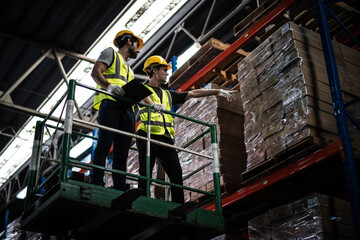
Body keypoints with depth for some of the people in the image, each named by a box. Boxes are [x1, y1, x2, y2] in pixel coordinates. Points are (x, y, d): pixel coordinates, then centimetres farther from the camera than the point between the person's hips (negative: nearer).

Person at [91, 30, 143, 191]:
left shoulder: (129, 70, 37)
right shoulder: (111, 53, 16)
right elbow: (95, 72, -1)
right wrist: (108, 86, -20)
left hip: (126, 108, 7)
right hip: (110, 103, -7)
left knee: (122, 152, -2)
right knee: (104, 144, -18)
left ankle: (120, 189, -7)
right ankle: (97, 184, -22)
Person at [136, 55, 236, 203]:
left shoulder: (168, 95, 28)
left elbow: (193, 94, 26)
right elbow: (144, 97, -16)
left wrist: (218, 91, 22)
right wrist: (153, 104, -41)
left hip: (166, 139, 6)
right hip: (148, 137, -6)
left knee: (176, 173, -3)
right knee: (145, 174, -10)